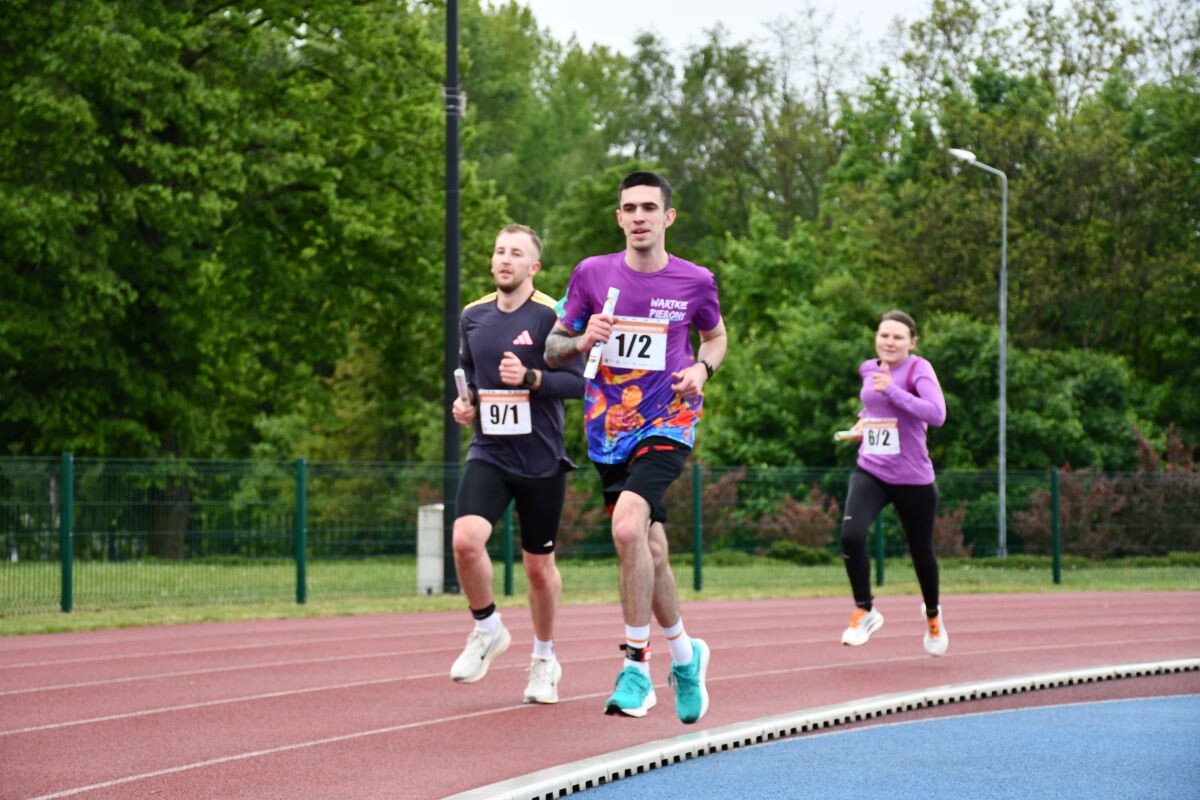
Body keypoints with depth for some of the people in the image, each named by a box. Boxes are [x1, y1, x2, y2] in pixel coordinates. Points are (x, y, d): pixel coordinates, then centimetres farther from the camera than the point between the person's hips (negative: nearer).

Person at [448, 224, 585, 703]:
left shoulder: (550, 316, -8)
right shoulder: (473, 317, 7)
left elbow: (578, 381, -11)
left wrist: (529, 377, -26)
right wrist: (464, 403, 4)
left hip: (541, 461, -3)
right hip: (489, 453, 3)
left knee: (539, 566, 8)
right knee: (466, 539, -22)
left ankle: (544, 659, 30)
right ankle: (487, 630, 2)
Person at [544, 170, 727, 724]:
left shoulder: (695, 281, -2)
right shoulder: (592, 274, 0)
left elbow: (715, 335, 17)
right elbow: (553, 350, 8)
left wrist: (702, 368, -4)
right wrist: (582, 342, -14)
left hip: (667, 424, -3)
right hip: (608, 431, 3)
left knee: (628, 526, -25)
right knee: (650, 550, 9)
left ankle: (637, 668, -17)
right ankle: (685, 654, 34)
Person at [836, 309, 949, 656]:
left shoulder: (918, 369, -12)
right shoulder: (868, 369, 5)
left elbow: (937, 414, -28)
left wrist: (892, 391, -30)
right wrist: (864, 421, 9)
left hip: (913, 479, -3)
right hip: (870, 472, 3)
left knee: (921, 552, 13)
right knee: (851, 535, -23)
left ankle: (932, 615, 42)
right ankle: (864, 611, -6)